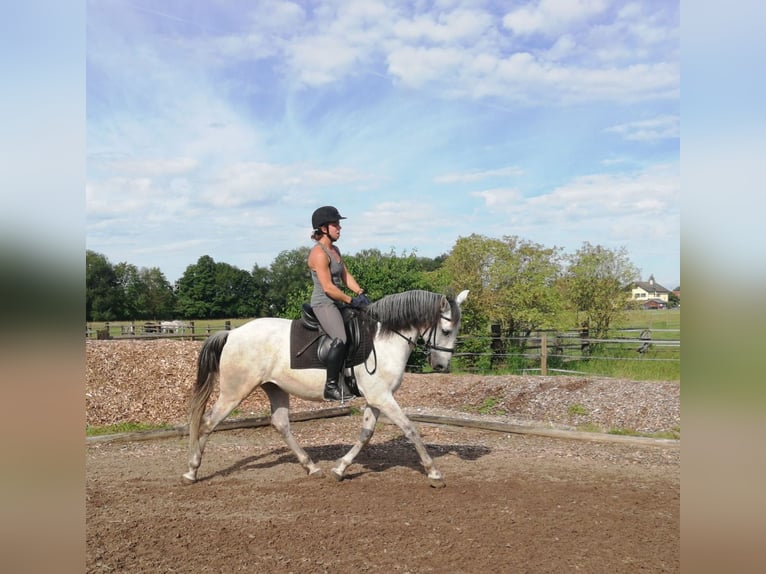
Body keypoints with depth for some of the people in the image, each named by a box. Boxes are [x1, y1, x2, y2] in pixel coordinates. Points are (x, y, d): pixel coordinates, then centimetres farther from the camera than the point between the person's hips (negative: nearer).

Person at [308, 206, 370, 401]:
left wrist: (361, 293, 0)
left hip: (337, 303, 10)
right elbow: (328, 287, -19)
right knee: (340, 339, -28)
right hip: (323, 303, -10)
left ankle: (355, 378, 19)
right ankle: (331, 386, -22)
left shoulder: (335, 250, 16)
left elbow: (346, 275, 15)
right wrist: (352, 300, -14)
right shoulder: (319, 253, -15)